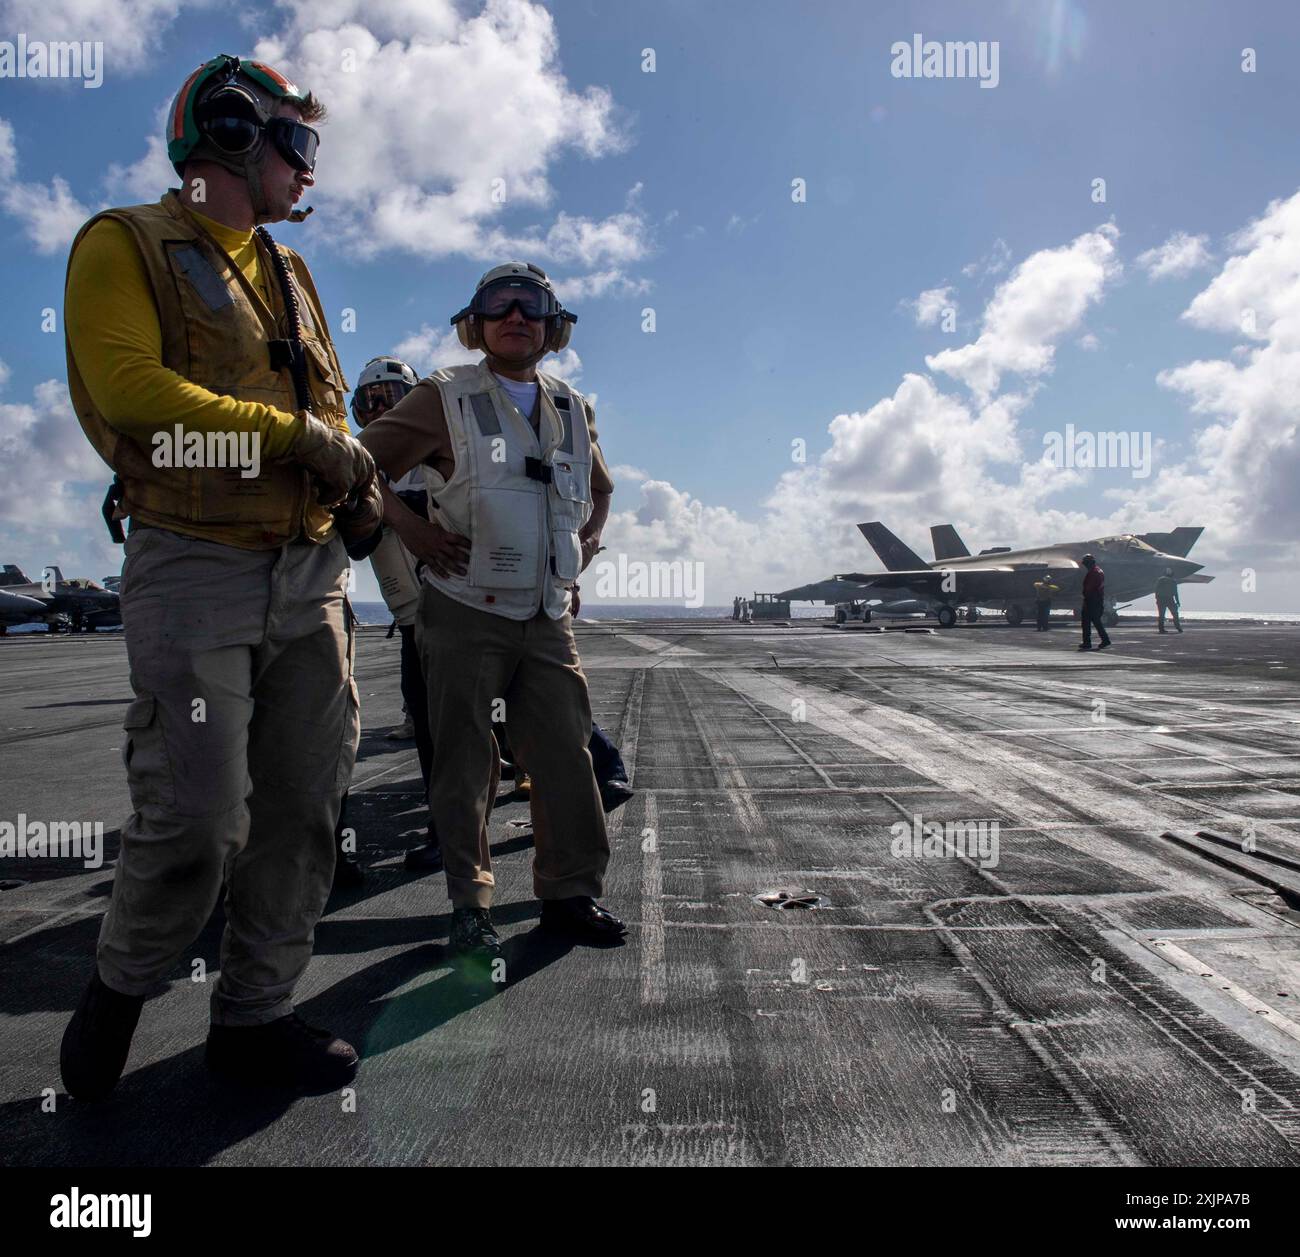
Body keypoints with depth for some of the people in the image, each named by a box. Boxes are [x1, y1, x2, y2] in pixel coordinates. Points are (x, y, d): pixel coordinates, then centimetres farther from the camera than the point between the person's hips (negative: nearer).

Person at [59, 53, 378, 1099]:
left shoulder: (289, 272, 22)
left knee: (305, 808, 6)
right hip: (196, 571, -6)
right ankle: (119, 990, 23)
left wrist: (359, 488, 0)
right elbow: (128, 384, -13)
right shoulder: (127, 246, 3)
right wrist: (296, 436, -14)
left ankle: (255, 1015, 21)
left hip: (310, 574, 7)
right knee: (197, 821, -8)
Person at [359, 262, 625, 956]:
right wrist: (410, 528, -9)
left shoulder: (573, 410, 13)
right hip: (466, 613, -4)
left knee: (565, 754, 4)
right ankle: (470, 903, 15)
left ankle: (571, 892, 16)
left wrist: (584, 543, 14)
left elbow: (600, 488, 30)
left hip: (548, 618, 4)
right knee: (465, 761, 2)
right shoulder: (445, 398, 0)